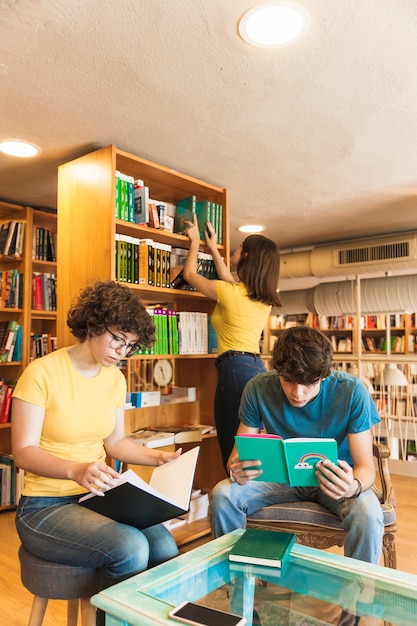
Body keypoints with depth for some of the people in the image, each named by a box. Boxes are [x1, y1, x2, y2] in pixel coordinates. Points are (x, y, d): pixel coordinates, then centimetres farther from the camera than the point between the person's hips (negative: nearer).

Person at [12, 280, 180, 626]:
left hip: (98, 497, 5)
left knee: (165, 547, -20)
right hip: (45, 506, -5)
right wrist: (76, 470, -32)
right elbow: (24, 452, -16)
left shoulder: (115, 377, 4)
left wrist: (157, 457, -3)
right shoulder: (42, 372, -15)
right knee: (130, 548, -28)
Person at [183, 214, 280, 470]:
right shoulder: (266, 296, 11)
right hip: (258, 368, 8)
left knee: (233, 449, -4)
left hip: (236, 369, -8)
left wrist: (195, 241, 22)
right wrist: (213, 248, 36)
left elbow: (190, 274, 7)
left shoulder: (230, 293, -10)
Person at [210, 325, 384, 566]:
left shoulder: (352, 392, -23)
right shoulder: (258, 388, -19)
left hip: (335, 477, -1)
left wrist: (353, 487, -44)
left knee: (368, 514, -33)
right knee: (223, 495, -22)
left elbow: (366, 467, -20)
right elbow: (239, 452, -13)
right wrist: (236, 470, -38)